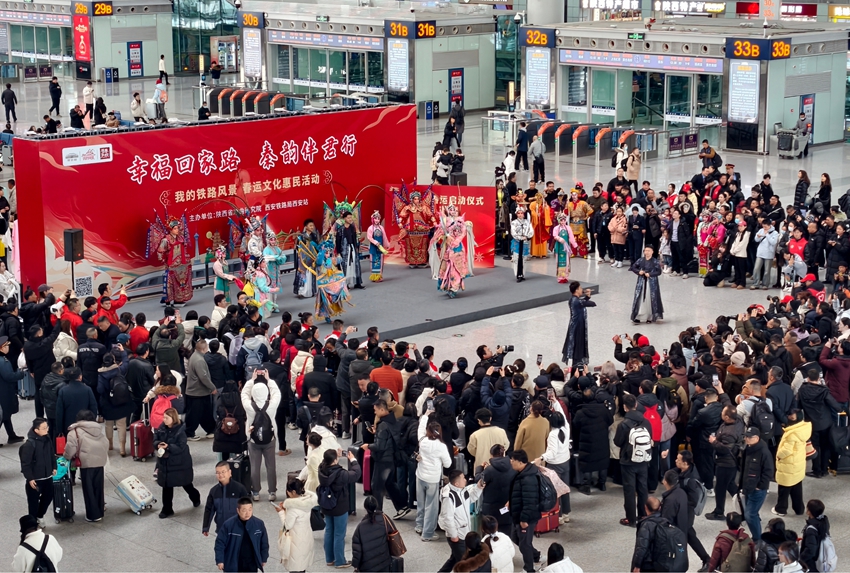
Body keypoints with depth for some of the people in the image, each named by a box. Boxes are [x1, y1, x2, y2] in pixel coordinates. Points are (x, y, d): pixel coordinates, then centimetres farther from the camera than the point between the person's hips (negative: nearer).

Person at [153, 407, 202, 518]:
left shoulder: (180, 431, -21)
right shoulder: (161, 428, -2)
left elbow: (181, 447, -24)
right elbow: (155, 440, 1)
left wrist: (168, 446, -34)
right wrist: (158, 444, -21)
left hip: (180, 463, -5)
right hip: (165, 462, 5)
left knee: (186, 484, 15)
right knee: (166, 486, 6)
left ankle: (195, 497, 43)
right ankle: (167, 509, 14)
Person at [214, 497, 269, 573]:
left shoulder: (259, 524, -9)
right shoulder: (228, 525, -16)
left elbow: (264, 542, 5)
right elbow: (220, 542, -8)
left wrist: (264, 559, 11)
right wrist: (220, 560, -10)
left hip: (251, 565, 2)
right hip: (232, 565, -2)